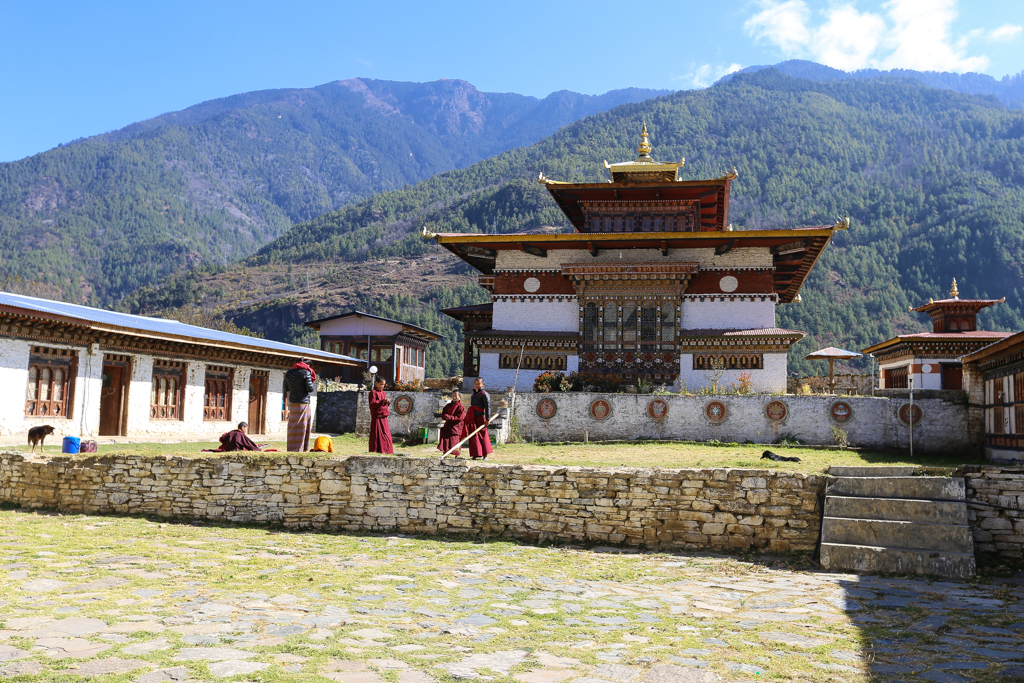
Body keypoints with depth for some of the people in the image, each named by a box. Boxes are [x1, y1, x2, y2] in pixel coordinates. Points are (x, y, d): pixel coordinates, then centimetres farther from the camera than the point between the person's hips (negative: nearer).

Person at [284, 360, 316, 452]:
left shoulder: (288, 373, 11)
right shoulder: (306, 372, -8)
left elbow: (286, 389, 16)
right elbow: (310, 389, -11)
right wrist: (313, 385, 9)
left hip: (292, 403, 6)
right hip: (303, 403, -6)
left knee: (293, 429, 9)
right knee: (301, 429, -3)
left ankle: (291, 451, 10)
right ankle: (298, 450, -4)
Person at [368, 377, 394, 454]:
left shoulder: (383, 393, 17)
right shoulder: (373, 393, -7)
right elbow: (372, 404, -16)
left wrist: (388, 402, 0)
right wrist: (382, 401, -23)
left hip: (384, 417, 8)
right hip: (376, 417, -8)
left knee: (386, 433, 8)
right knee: (376, 435, -4)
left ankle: (386, 450, 12)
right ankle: (374, 451, 1)